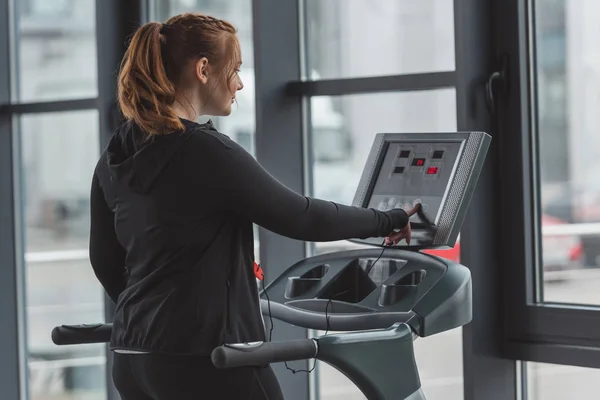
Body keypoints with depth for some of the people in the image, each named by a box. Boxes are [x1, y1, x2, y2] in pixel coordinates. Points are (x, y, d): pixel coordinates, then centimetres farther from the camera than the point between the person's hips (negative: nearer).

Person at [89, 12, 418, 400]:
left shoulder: (116, 156, 8)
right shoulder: (209, 153, -15)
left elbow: (105, 259, 17)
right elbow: (301, 218, -8)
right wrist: (388, 221, 7)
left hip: (134, 357, 8)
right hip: (205, 360, -8)